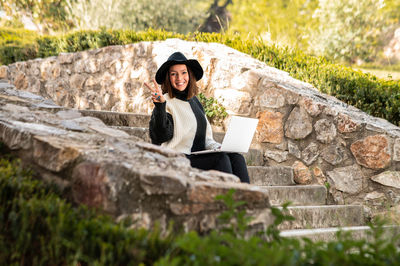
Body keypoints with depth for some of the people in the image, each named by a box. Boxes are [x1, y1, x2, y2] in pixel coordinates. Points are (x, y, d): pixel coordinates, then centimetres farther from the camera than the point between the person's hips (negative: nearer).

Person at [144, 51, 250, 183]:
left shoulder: (194, 101, 20)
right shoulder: (167, 102, -3)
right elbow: (161, 136, -19)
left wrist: (218, 147, 3)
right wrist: (160, 105, -30)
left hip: (200, 156, 7)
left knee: (236, 157, -18)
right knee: (221, 158, -27)